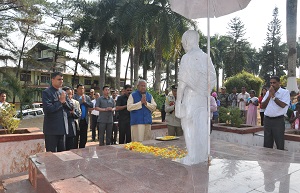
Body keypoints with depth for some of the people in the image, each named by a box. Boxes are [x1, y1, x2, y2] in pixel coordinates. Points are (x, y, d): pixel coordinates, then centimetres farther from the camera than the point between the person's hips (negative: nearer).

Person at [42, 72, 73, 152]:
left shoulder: (63, 92, 12)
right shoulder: (46, 92, -8)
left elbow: (71, 107, 9)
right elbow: (47, 109, -21)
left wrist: (64, 101, -9)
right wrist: (60, 102, -13)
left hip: (63, 127, 6)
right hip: (51, 128, -6)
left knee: (62, 152, 15)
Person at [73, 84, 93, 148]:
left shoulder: (87, 97, 12)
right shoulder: (74, 97, -4)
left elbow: (91, 105, -1)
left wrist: (85, 101, -12)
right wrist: (81, 101, -15)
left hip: (85, 120, 5)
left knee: (84, 137, 12)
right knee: (76, 137, 4)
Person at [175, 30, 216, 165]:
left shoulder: (187, 57, -11)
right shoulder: (205, 57, 7)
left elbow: (183, 81, -13)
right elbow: (212, 79, 9)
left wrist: (178, 98, -7)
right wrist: (206, 92, 16)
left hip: (190, 96, -6)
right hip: (203, 97, 6)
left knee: (190, 126, 1)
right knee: (202, 126, 12)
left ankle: (193, 157, 6)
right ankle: (203, 155, 22)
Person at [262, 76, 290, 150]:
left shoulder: (285, 92, -2)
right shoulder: (268, 92, 14)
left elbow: (283, 105, -16)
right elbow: (263, 106, 7)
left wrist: (273, 96, -10)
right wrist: (269, 95, -3)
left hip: (278, 120, -5)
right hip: (267, 119, 5)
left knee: (280, 144, 1)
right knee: (267, 143, 11)